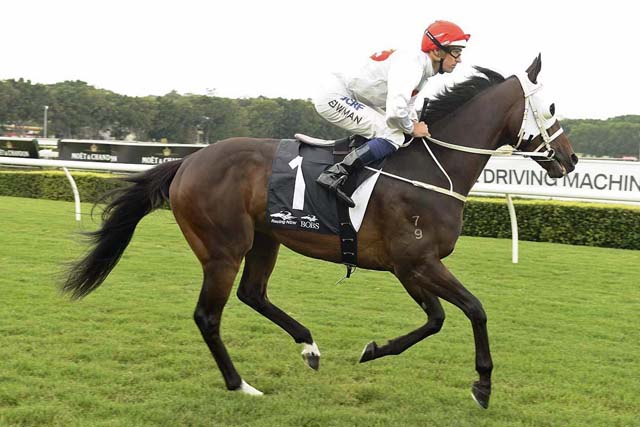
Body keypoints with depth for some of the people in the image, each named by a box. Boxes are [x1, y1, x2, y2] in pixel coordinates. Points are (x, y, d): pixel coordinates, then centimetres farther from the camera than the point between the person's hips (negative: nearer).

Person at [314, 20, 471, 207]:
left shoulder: (421, 66, 8)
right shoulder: (411, 64, -23)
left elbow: (407, 105, 18)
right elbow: (396, 109, -35)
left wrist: (417, 126, 0)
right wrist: (412, 129, -16)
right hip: (335, 97, -11)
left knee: (397, 132, 16)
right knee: (393, 136, -20)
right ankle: (335, 174, -23)